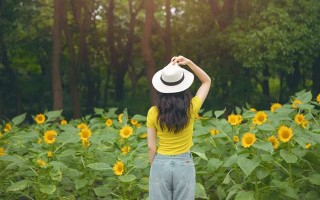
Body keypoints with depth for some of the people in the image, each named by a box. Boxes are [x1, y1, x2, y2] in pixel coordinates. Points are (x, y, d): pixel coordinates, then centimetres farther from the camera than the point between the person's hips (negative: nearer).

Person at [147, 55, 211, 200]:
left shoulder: (153, 113, -10)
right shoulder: (191, 109, -9)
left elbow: (151, 147, -5)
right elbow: (207, 81, 6)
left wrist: (154, 167, 10)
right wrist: (189, 63, -7)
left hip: (161, 164, 0)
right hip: (185, 165, 0)